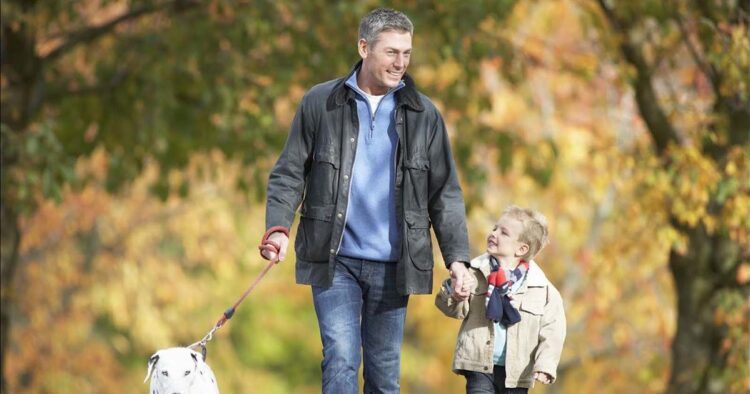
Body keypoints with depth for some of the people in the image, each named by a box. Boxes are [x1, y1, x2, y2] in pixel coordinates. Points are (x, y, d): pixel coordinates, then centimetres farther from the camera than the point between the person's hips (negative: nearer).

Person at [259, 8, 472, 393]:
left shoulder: (423, 113, 5)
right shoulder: (320, 103, 1)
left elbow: (445, 192, 7)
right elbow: (289, 173, 3)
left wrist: (457, 257, -2)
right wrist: (277, 227, -14)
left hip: (392, 265, 2)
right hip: (335, 260, -2)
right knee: (341, 360, -13)